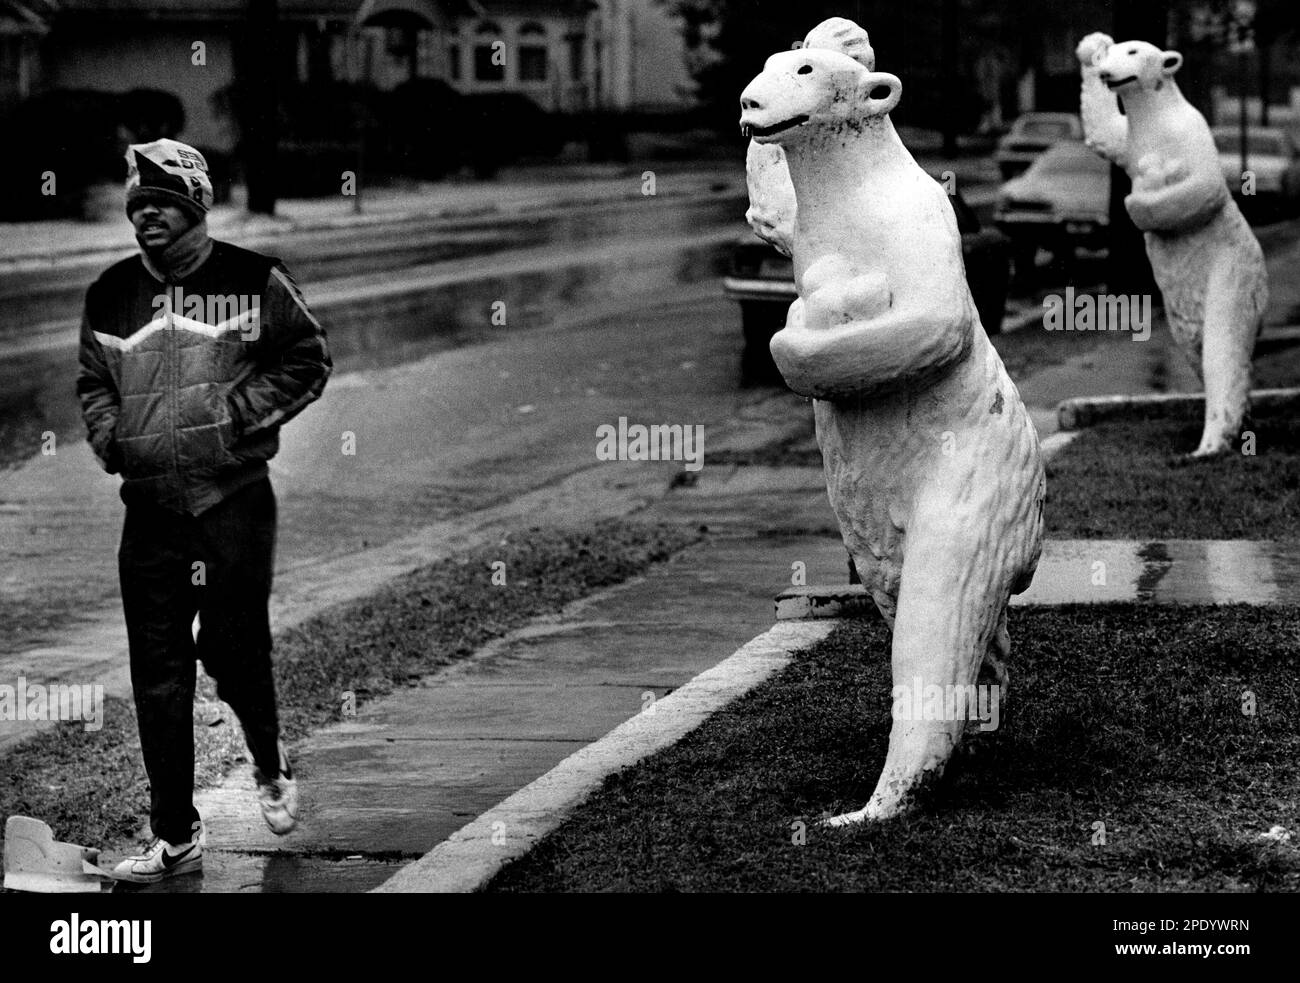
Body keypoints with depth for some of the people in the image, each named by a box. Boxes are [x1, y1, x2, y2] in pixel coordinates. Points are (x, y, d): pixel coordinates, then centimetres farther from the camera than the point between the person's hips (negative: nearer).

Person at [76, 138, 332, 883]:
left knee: (232, 646, -3)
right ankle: (176, 837, 7)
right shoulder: (111, 295, 9)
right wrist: (110, 437, 0)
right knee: (158, 673, 1)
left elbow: (310, 360, 1)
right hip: (150, 505, 4)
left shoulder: (254, 281, -3)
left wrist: (239, 412, -10)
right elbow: (93, 381, 19)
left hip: (235, 495, -3)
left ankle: (270, 761, 30)